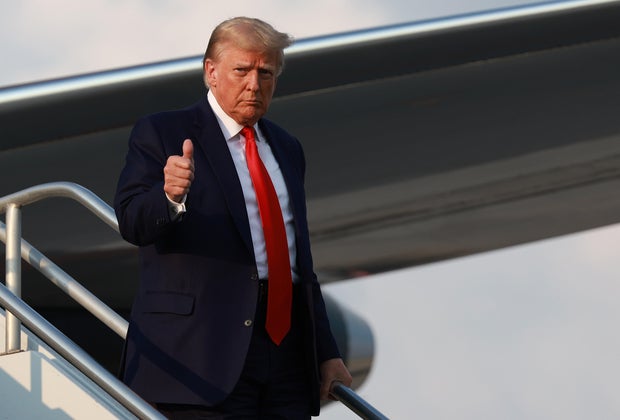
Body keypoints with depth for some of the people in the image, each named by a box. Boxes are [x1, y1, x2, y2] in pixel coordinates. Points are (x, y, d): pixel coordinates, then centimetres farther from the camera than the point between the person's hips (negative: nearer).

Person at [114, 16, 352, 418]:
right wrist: (171, 195, -34)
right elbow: (132, 222, -12)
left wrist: (327, 353, 18)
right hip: (206, 349, -5)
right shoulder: (161, 133, 2)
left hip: (289, 350, 6)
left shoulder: (286, 148, 20)